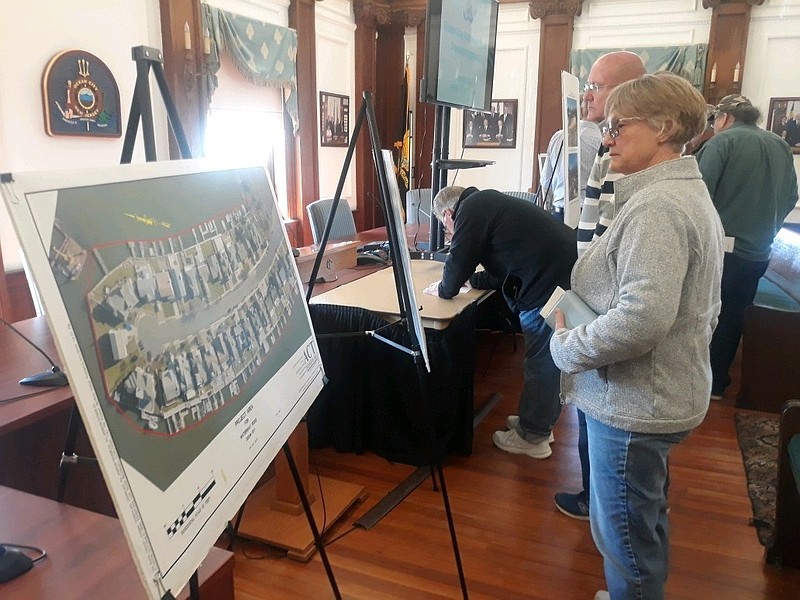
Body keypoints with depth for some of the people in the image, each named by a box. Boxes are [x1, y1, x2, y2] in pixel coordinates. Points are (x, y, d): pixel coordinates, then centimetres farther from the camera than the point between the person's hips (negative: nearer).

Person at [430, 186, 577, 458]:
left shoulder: (471, 210, -9)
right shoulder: (489, 203, 21)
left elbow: (457, 265, -9)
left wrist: (444, 288, 11)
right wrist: (470, 278, 28)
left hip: (551, 285, -10)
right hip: (567, 273, 10)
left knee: (541, 363, 3)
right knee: (548, 360, 20)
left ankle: (531, 437, 17)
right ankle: (538, 422, 35)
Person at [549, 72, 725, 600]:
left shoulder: (657, 207, -22)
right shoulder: (691, 193, 11)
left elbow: (641, 318, -32)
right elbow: (704, 311, 17)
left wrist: (566, 346, -17)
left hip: (634, 402, -11)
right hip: (667, 392, 11)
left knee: (624, 535, 8)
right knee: (646, 521, 27)